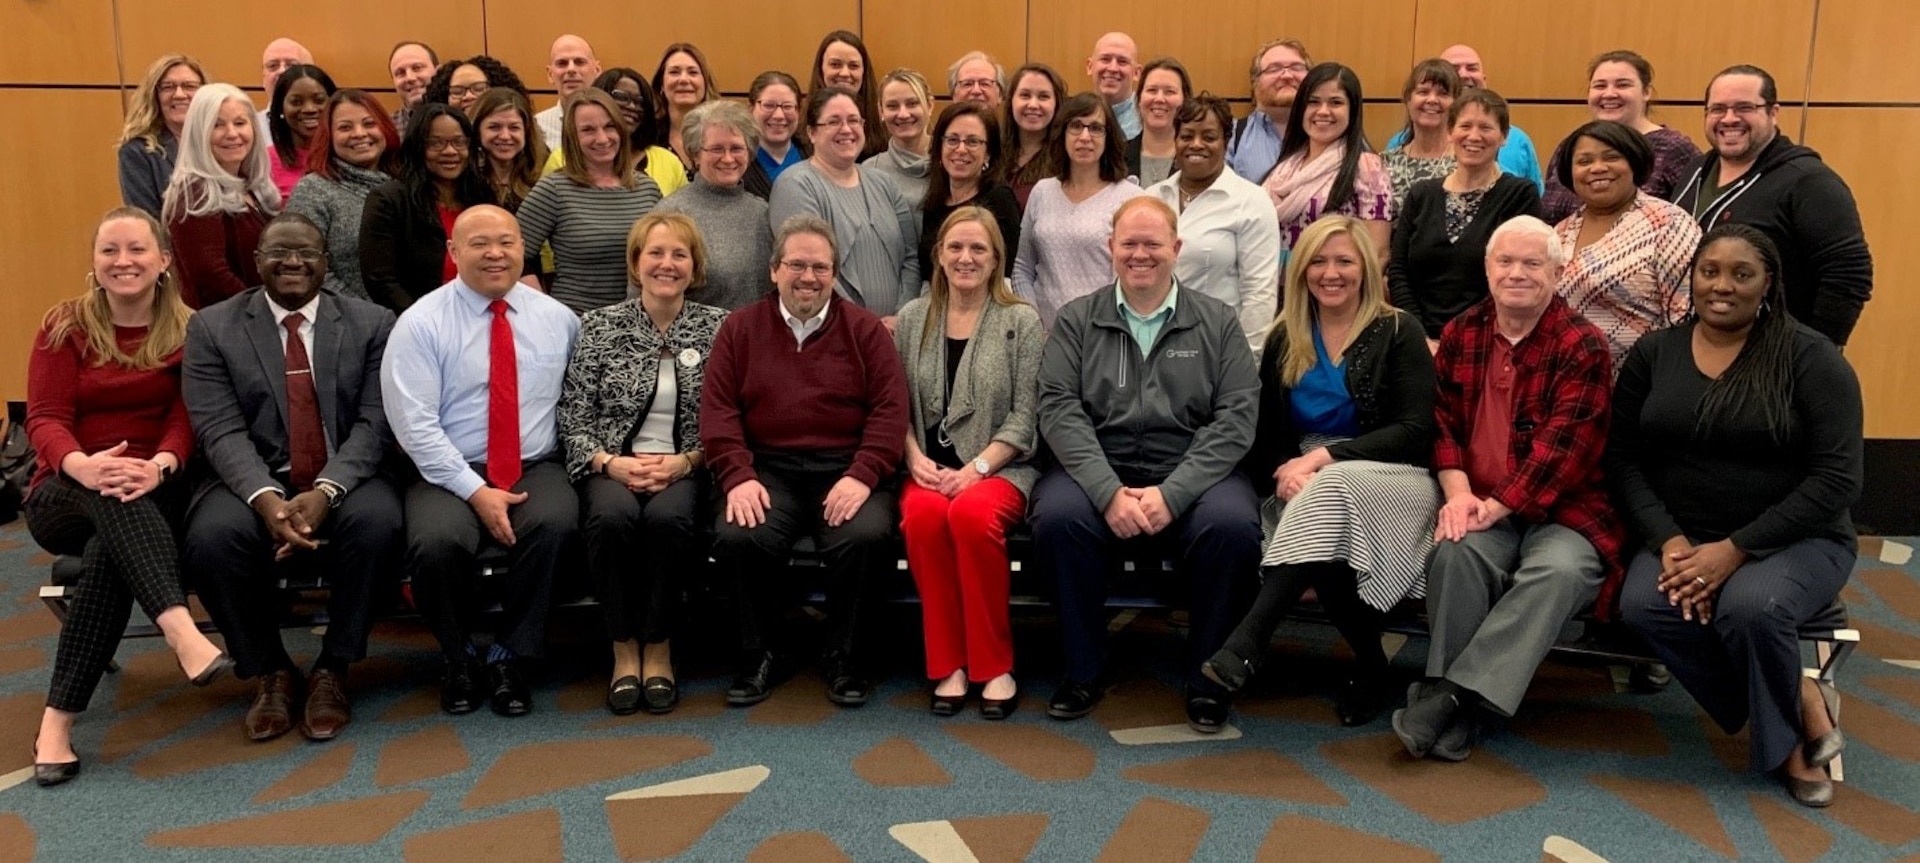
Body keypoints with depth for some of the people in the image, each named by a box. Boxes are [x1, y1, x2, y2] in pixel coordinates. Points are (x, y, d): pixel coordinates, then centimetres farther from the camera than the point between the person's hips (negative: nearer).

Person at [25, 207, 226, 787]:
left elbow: (184, 418, -5)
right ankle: (180, 631, -57)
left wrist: (159, 466, -30)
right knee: (109, 494, -38)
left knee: (110, 548, -35)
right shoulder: (64, 326, 5)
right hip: (67, 493, 0)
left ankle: (59, 718, -36)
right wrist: (82, 466, -30)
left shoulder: (187, 330, 6)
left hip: (153, 493, 0)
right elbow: (45, 418, -6)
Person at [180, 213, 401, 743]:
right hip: (255, 483, 1)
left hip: (345, 480, 0)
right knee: (212, 536, -30)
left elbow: (374, 423, -5)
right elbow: (220, 430, -6)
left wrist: (326, 491, -22)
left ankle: (332, 671, -12)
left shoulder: (372, 324, 4)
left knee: (377, 520, -32)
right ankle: (270, 673, -5)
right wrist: (266, 498, -25)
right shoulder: (212, 328, 4)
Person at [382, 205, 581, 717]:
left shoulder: (557, 319, 9)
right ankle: (459, 658, -1)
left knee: (554, 522, -31)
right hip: (451, 475, -1)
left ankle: (510, 658, -10)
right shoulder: (421, 323, -1)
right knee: (436, 540, -32)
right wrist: (477, 492, -16)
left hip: (536, 470, 2)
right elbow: (414, 425, -9)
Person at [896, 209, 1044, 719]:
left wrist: (975, 469, -14)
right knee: (923, 515, -32)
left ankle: (994, 667, -20)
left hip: (1002, 467, -2)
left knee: (972, 513, -35)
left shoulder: (1021, 321, 4)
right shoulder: (913, 318, 14)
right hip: (929, 467, 2)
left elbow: (1025, 417, -3)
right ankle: (948, 665, -18)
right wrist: (916, 458, -7)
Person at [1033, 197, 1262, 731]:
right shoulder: (1077, 320, 11)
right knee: (1057, 516, -30)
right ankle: (1083, 671, -8)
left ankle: (1206, 676, -6)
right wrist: (1109, 492, -18)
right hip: (1099, 471, 0)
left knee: (1231, 524, -30)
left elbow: (1237, 417, -2)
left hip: (1191, 473, 0)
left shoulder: (1217, 322, 10)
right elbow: (1059, 409, -2)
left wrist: (1171, 494, -16)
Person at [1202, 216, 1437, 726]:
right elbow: (1266, 436, 11)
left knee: (1330, 489, -38)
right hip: (1312, 489, 3)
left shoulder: (1399, 333, 4)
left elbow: (1416, 431, -7)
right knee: (1326, 553, -35)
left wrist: (1326, 457, -18)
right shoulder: (1284, 340, 14)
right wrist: (1284, 473, -14)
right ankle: (1370, 668, -14)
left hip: (1393, 482, -2)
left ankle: (1247, 644, -44)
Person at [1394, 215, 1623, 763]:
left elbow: (1562, 445, -12)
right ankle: (1455, 714, -25)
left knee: (1559, 571, -33)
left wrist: (1497, 505, -20)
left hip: (1563, 509, -2)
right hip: (1479, 506, 3)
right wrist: (1457, 492, -10)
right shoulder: (1461, 334, 12)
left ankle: (1450, 694, -33)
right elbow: (1443, 420, 8)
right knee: (1457, 551, -29)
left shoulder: (1582, 346, -3)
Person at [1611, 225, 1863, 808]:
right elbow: (1624, 460, 2)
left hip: (1795, 541, -3)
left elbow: (1836, 479, -11)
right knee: (1643, 603, -29)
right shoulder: (1653, 354, 6)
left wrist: (1735, 550, -19)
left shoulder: (1810, 357, -5)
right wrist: (1669, 541, -15)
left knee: (1750, 605, -35)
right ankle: (1802, 703, -8)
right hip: (1683, 539, 3)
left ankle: (1784, 730, -1)